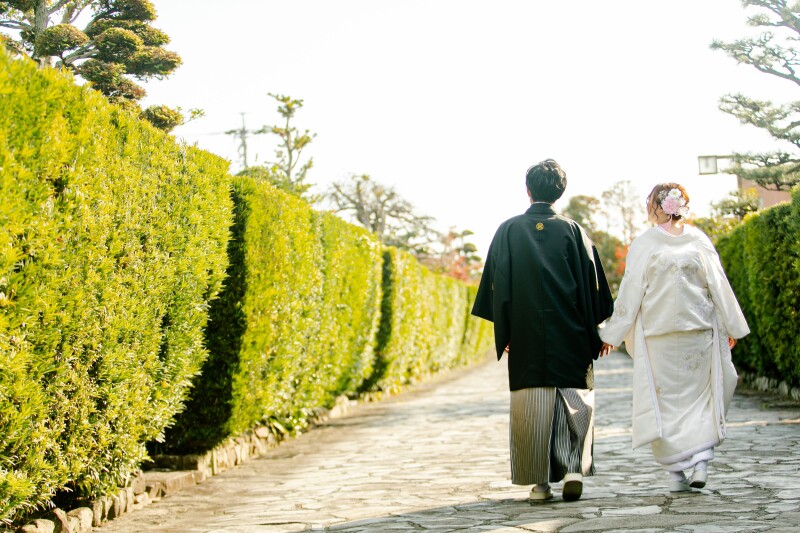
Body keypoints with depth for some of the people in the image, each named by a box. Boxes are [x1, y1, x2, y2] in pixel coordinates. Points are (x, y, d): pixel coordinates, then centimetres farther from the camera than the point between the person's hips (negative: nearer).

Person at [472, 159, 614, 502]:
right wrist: (596, 332, 10)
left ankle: (540, 482, 5)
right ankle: (574, 468, -7)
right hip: (570, 335, 0)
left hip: (526, 335, 0)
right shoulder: (573, 231, 1)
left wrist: (503, 332, 6)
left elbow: (497, 285, 0)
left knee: (531, 404, 4)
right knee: (575, 399, 8)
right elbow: (593, 285, 2)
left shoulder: (508, 230, 1)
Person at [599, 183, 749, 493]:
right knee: (700, 397, 12)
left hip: (658, 337, -2)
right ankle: (701, 461, -1)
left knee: (665, 401, 5)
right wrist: (731, 327, 12)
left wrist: (612, 334, 1)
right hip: (699, 332, 2)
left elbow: (630, 293, -5)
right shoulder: (699, 241, 2)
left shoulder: (643, 245, -5)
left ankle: (676, 472, 4)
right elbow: (719, 286, 4)